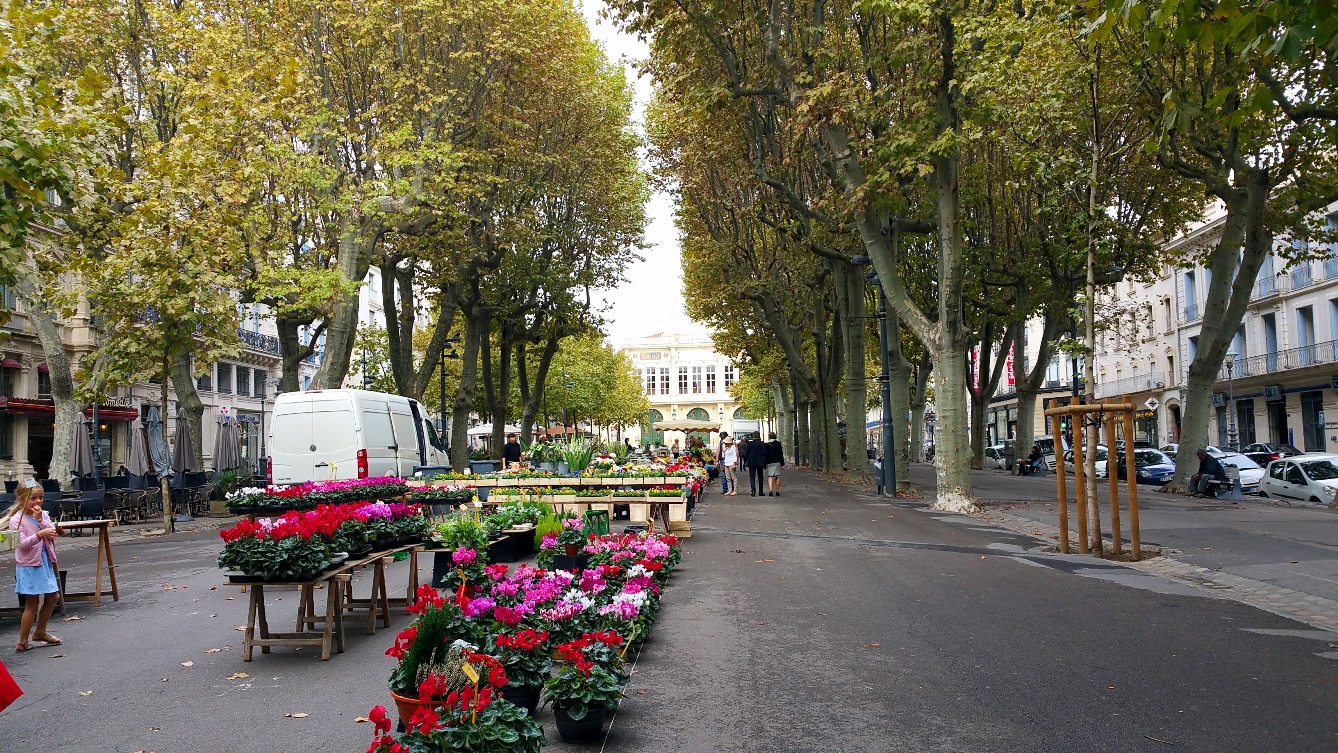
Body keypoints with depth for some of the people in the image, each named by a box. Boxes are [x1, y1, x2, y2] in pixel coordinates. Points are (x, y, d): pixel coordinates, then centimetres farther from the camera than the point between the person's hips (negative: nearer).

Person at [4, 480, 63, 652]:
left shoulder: (44, 515, 8)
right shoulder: (16, 520, -11)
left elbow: (53, 533, -4)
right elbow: (22, 544, -21)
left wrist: (40, 519, -14)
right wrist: (40, 534, -34)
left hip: (45, 562, 7)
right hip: (28, 565, -7)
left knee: (52, 597, 14)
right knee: (31, 603, -4)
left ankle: (40, 632, 31)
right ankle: (22, 643, 6)